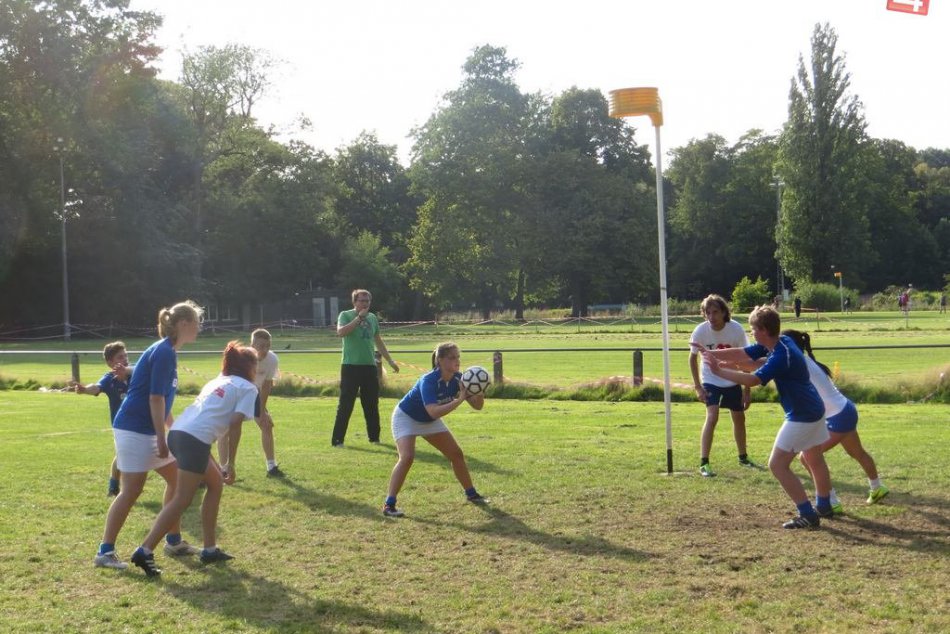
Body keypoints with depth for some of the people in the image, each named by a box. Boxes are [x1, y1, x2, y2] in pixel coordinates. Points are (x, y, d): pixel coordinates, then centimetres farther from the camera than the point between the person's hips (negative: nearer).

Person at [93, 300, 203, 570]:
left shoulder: (167, 352, 13)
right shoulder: (163, 352, -17)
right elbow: (155, 398, -21)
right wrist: (161, 439, -19)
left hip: (149, 430, 10)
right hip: (134, 429, -10)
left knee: (176, 479, 13)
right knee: (131, 491, -7)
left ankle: (173, 541, 23)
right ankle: (105, 551, 0)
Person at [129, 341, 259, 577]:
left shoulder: (218, 381, 31)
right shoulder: (248, 388, 8)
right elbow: (234, 424, -5)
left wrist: (223, 464, 37)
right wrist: (230, 464, 1)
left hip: (178, 432, 9)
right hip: (195, 439, -9)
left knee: (216, 483, 21)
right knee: (182, 500, -7)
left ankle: (210, 549, 22)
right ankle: (145, 551, -13)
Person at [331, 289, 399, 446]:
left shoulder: (372, 318, 14)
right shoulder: (346, 315, -3)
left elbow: (378, 341, 23)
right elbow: (340, 332, -23)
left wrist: (390, 360, 22)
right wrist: (359, 318, -20)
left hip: (370, 366, 5)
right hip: (351, 366, -5)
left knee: (372, 405, 11)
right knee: (345, 406, -5)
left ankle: (374, 437, 23)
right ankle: (337, 440, -1)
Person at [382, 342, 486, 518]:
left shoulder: (458, 379, -18)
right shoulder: (428, 381, -36)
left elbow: (477, 406, -13)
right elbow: (434, 412, -49)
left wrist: (479, 393, -34)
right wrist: (460, 399, -51)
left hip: (429, 421, 7)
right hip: (406, 417, -7)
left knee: (456, 454, 8)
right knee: (407, 457, -26)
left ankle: (471, 494, 27)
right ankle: (389, 505, -21)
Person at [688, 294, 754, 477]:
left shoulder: (736, 329, -21)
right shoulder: (701, 331, -22)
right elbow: (693, 358, -8)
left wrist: (746, 391, -11)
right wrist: (698, 387, -12)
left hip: (732, 381, 2)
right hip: (710, 381, -2)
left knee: (739, 417, 13)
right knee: (712, 417, -20)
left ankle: (743, 457, 35)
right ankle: (704, 463, -16)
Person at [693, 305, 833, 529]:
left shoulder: (781, 355, -26)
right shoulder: (779, 342, 3)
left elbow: (752, 380, -31)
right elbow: (742, 353, 6)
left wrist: (719, 371, -24)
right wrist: (712, 354, -2)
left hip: (801, 416, -10)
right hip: (814, 410, 10)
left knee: (777, 464, -6)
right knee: (814, 459, 26)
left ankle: (808, 515, -5)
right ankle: (824, 506, 44)